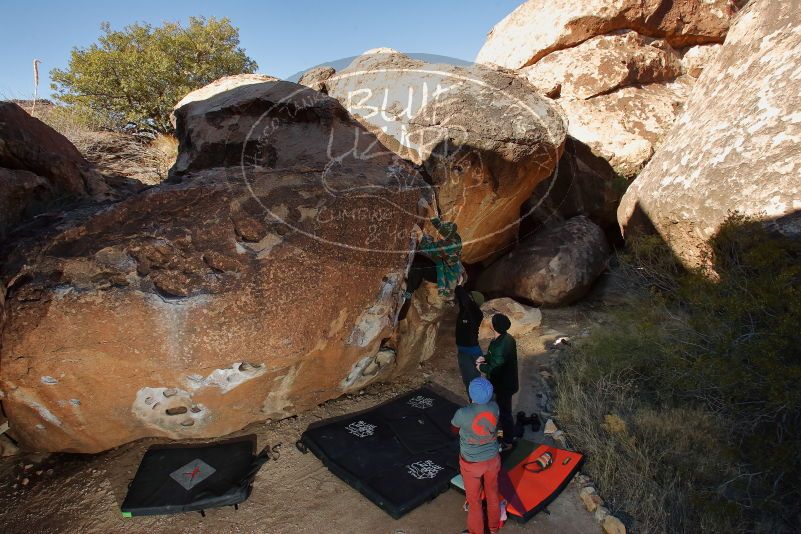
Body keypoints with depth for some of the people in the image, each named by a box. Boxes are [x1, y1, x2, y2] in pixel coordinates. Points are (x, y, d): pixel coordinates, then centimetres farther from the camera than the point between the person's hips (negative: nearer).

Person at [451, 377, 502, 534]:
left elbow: (454, 429, -9)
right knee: (493, 493, 28)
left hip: (471, 463, -4)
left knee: (474, 499, 20)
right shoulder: (494, 407, -21)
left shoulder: (462, 414, -31)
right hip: (492, 459, 4)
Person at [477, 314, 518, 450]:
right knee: (504, 409, 28)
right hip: (507, 381, 9)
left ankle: (508, 442, 27)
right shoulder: (507, 338, -4)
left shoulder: (501, 345, -35)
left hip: (504, 385, -9)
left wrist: (481, 367, -11)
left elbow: (493, 369, -28)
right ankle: (506, 431, 48)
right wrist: (485, 358, -1)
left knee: (504, 411, 9)